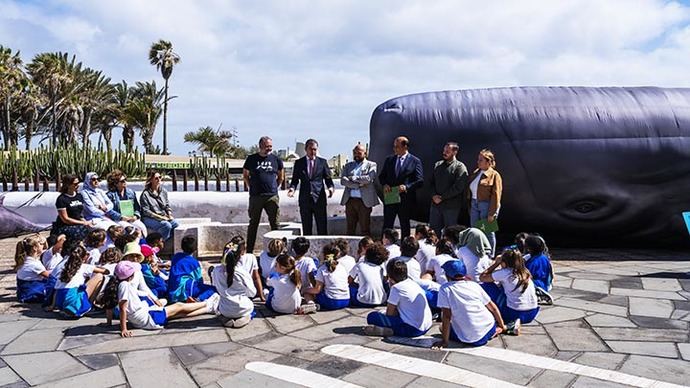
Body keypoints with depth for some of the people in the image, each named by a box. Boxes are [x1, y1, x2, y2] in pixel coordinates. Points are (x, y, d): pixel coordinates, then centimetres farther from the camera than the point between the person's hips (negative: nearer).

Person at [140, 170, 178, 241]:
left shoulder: (163, 191, 12)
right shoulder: (145, 194, -6)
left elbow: (167, 206, 18)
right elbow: (146, 211, -11)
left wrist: (169, 215, -2)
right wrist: (160, 217, -18)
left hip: (164, 217, 6)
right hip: (149, 219, -6)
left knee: (176, 224, -23)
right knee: (167, 225, -31)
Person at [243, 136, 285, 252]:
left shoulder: (276, 159, 7)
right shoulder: (251, 159, 4)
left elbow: (281, 176, 19)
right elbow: (245, 175, 14)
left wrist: (275, 187, 10)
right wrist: (252, 187, 7)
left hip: (272, 196, 1)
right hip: (255, 196, -1)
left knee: (275, 224, 0)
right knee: (253, 224, 6)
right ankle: (249, 251, 12)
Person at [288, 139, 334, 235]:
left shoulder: (323, 162, 8)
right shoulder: (299, 162, 9)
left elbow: (328, 178, 7)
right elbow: (295, 179, 9)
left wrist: (330, 187, -13)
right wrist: (292, 188, -11)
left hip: (319, 198, -1)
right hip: (305, 199, 1)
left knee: (322, 228, -1)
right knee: (306, 228, 7)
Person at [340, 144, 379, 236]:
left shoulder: (371, 165, 6)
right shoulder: (348, 165, 16)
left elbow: (369, 178, -12)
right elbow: (343, 180, 1)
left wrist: (354, 178, -3)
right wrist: (358, 184, -11)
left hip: (364, 201, -3)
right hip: (349, 200, 3)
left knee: (365, 229, -2)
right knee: (350, 229, 6)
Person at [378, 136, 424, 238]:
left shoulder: (415, 161, -2)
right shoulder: (389, 160, 10)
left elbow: (420, 181, -7)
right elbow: (381, 176, 15)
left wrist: (406, 187, -22)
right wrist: (384, 184, -6)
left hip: (406, 199, -3)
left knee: (405, 226, 10)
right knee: (387, 225, 3)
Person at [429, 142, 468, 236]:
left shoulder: (460, 167, -6)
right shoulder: (438, 165, 14)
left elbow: (458, 187, -15)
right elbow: (431, 182, 15)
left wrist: (442, 197, -14)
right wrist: (434, 195, -4)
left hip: (451, 206, -6)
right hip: (435, 203, 6)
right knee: (433, 230, 10)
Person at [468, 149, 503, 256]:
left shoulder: (494, 175, -10)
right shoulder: (476, 173, 11)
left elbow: (495, 195, -14)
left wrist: (492, 213, -16)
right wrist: (470, 206, 10)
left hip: (486, 205, -7)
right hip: (474, 204, 7)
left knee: (488, 232, 4)